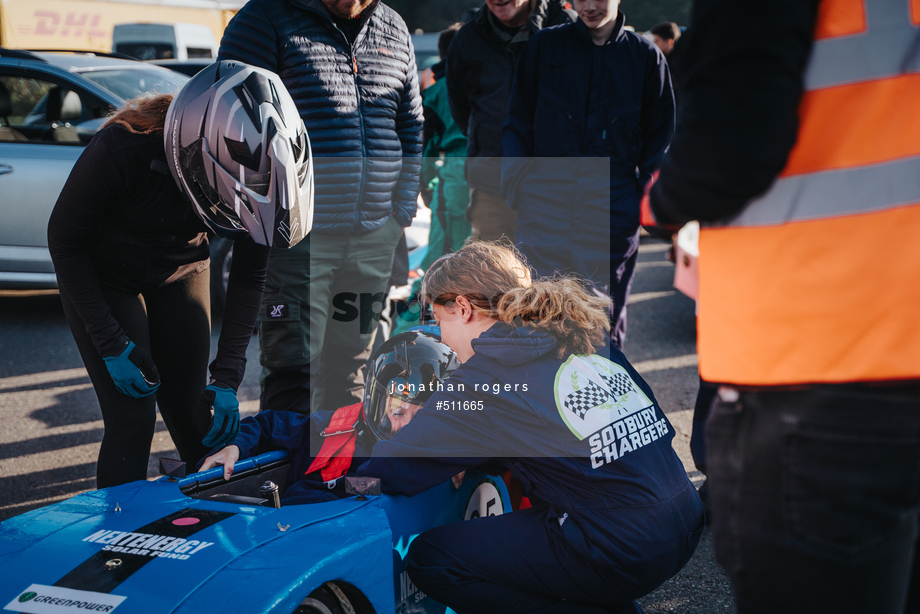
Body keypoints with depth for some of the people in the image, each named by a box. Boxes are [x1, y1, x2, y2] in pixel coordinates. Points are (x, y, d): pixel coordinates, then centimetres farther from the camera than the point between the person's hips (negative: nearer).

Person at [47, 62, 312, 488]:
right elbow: (65, 240, -20)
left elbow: (248, 277, -11)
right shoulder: (122, 149, -36)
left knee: (190, 414, 4)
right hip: (104, 278, -3)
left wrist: (227, 377, -15)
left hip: (182, 273, 3)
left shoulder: (252, 173, -24)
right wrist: (111, 344, -22)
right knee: (132, 420, -13)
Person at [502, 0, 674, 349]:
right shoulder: (544, 46, 8)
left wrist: (647, 193, 2)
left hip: (612, 207, 0)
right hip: (545, 199, 0)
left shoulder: (646, 56, 8)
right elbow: (518, 120, 12)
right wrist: (514, 181, -1)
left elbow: (661, 133, 13)